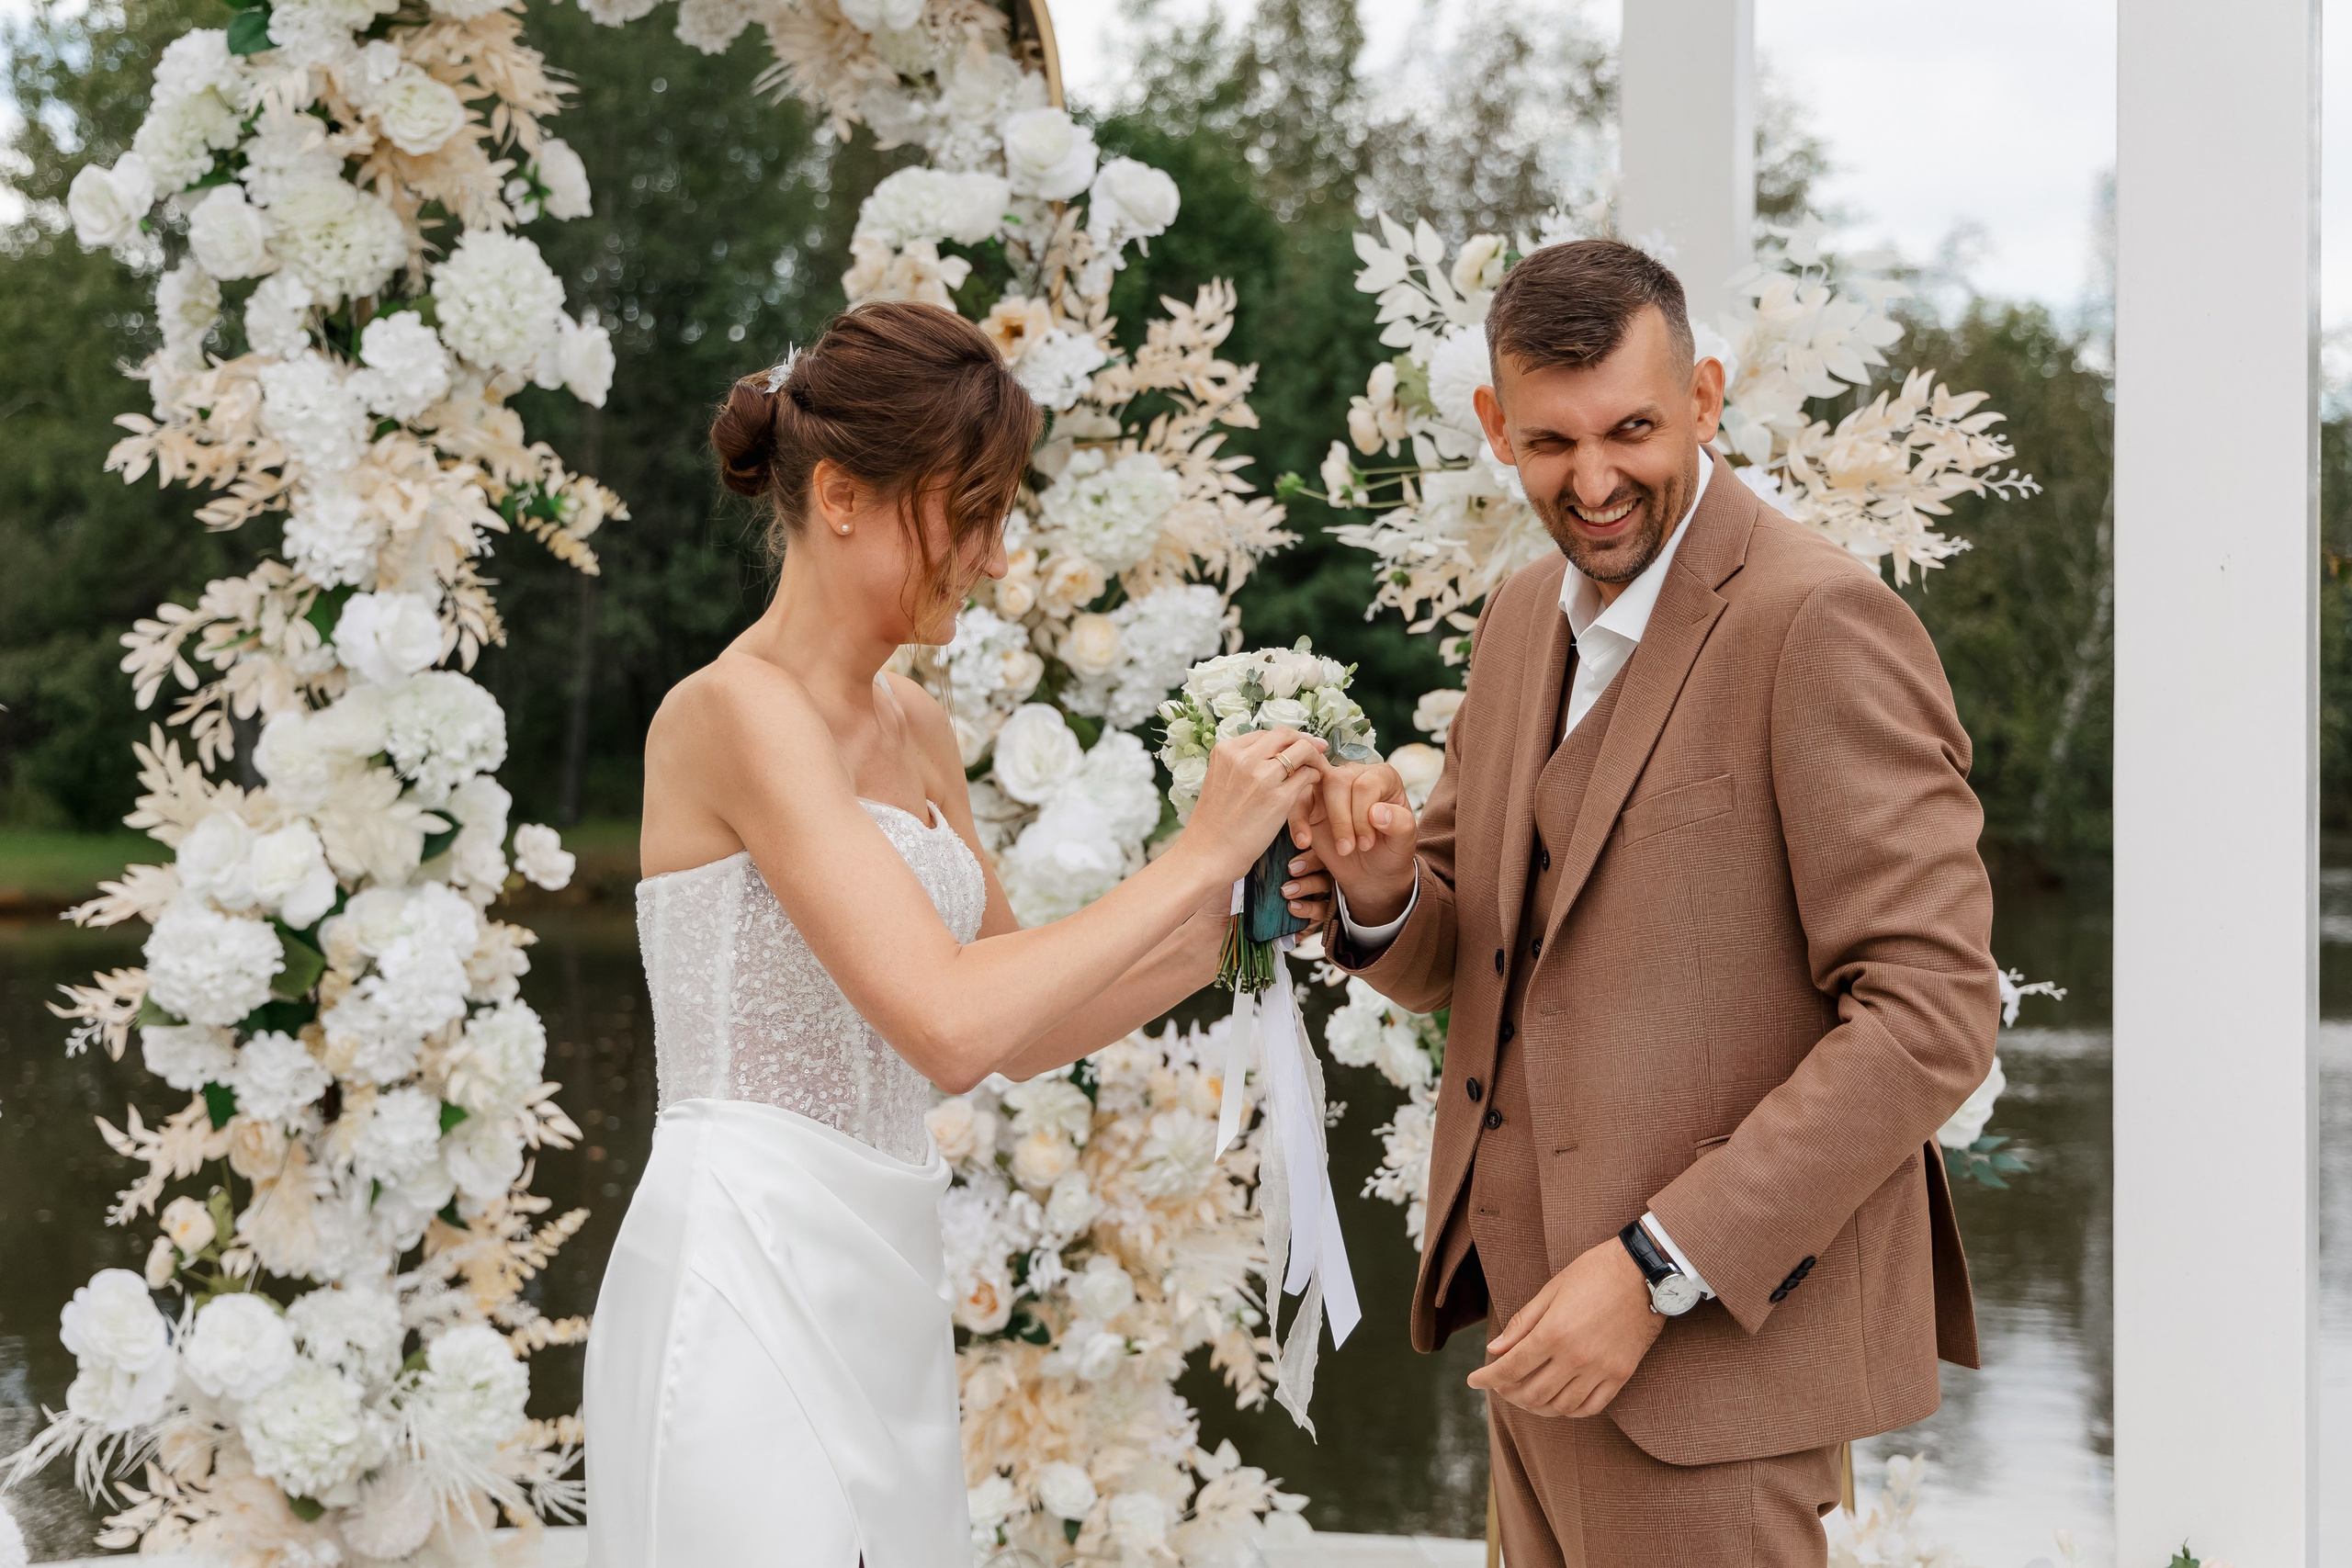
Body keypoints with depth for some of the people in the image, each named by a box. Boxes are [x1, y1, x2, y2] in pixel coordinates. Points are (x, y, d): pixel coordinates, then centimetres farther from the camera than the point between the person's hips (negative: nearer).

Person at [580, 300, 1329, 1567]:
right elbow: (952, 1025, -24)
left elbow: (1024, 1029, 19)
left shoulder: (913, 729, 12)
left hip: (875, 1289, 8)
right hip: (747, 1280, -8)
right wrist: (1198, 856, -16)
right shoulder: (738, 712, -15)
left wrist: (1224, 932, 5)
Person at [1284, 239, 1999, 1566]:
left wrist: (1656, 1270, -22)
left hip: (1716, 1341, -7)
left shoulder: (1821, 622, -16)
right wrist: (1383, 889, -9)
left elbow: (1933, 1010, -20)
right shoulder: (1527, 620, 10)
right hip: (1543, 1309, 8)